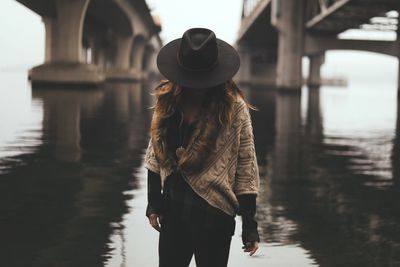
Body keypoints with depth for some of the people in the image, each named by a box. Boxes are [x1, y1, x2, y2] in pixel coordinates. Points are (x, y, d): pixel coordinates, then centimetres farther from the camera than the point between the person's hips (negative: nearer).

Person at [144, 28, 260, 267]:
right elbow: (156, 153, 11)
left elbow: (246, 165, -11)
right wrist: (153, 201, 9)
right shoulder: (167, 99, 1)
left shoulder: (233, 106, -12)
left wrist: (249, 225, -11)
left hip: (214, 213, -5)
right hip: (173, 209, 5)